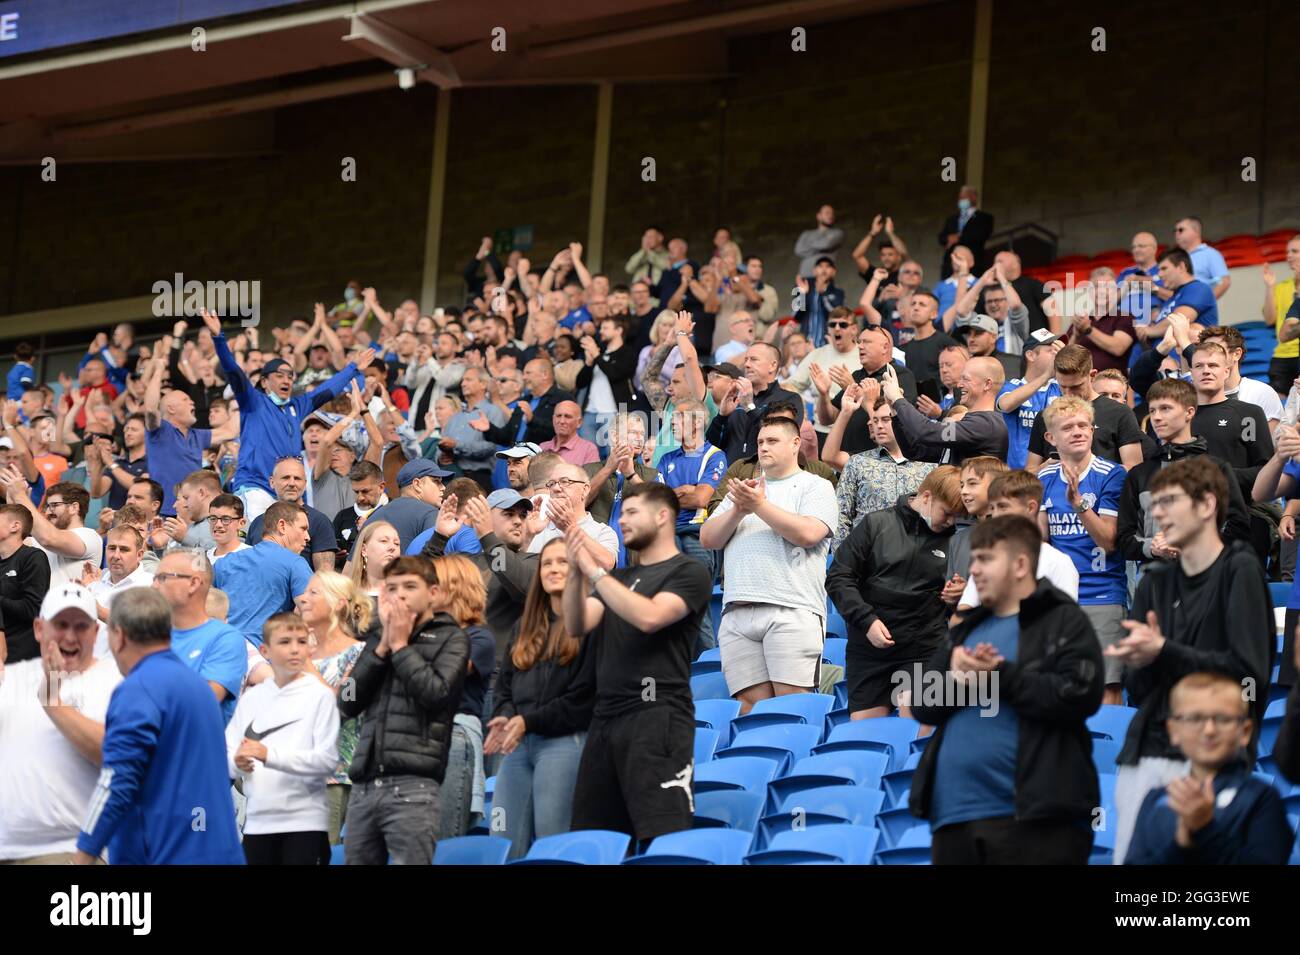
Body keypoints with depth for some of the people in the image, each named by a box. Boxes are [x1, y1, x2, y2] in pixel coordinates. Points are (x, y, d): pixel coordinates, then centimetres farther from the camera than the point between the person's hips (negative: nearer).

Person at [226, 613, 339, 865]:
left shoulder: (320, 695, -3)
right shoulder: (252, 697, 11)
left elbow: (328, 759, -12)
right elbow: (226, 753, 9)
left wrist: (269, 755, -20)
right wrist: (239, 762, -15)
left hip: (305, 823, -4)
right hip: (258, 822, 4)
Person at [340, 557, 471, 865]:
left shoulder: (450, 638, 8)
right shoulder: (378, 640, 21)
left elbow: (436, 693, -10)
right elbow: (347, 704, 10)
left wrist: (400, 646, 1)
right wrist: (383, 646, 3)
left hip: (412, 784, -5)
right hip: (364, 785, 5)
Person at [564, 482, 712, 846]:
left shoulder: (689, 573, 1)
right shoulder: (619, 578, 22)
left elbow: (649, 617, -16)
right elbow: (577, 625, 9)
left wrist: (594, 570, -12)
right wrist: (576, 571, -6)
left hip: (657, 715, -7)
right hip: (606, 717, 7)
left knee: (663, 836, -16)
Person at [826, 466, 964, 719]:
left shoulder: (951, 540, 6)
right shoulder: (876, 524, 1)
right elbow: (838, 578, 0)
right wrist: (866, 620, -11)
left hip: (923, 650, 0)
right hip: (868, 648, 0)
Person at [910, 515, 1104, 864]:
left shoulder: (1063, 621, 1)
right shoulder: (968, 628, 22)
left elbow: (1079, 695, -14)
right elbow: (922, 706, 14)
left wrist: (1000, 675, -12)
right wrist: (953, 674, -7)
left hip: (1030, 815, -7)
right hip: (954, 815, 7)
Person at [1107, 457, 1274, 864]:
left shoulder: (1239, 570, 0)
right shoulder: (1155, 582, 16)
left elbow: (1249, 671, -10)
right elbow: (1137, 692, 13)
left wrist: (1163, 652, -13)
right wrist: (1138, 661, -9)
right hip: (1145, 757, 5)